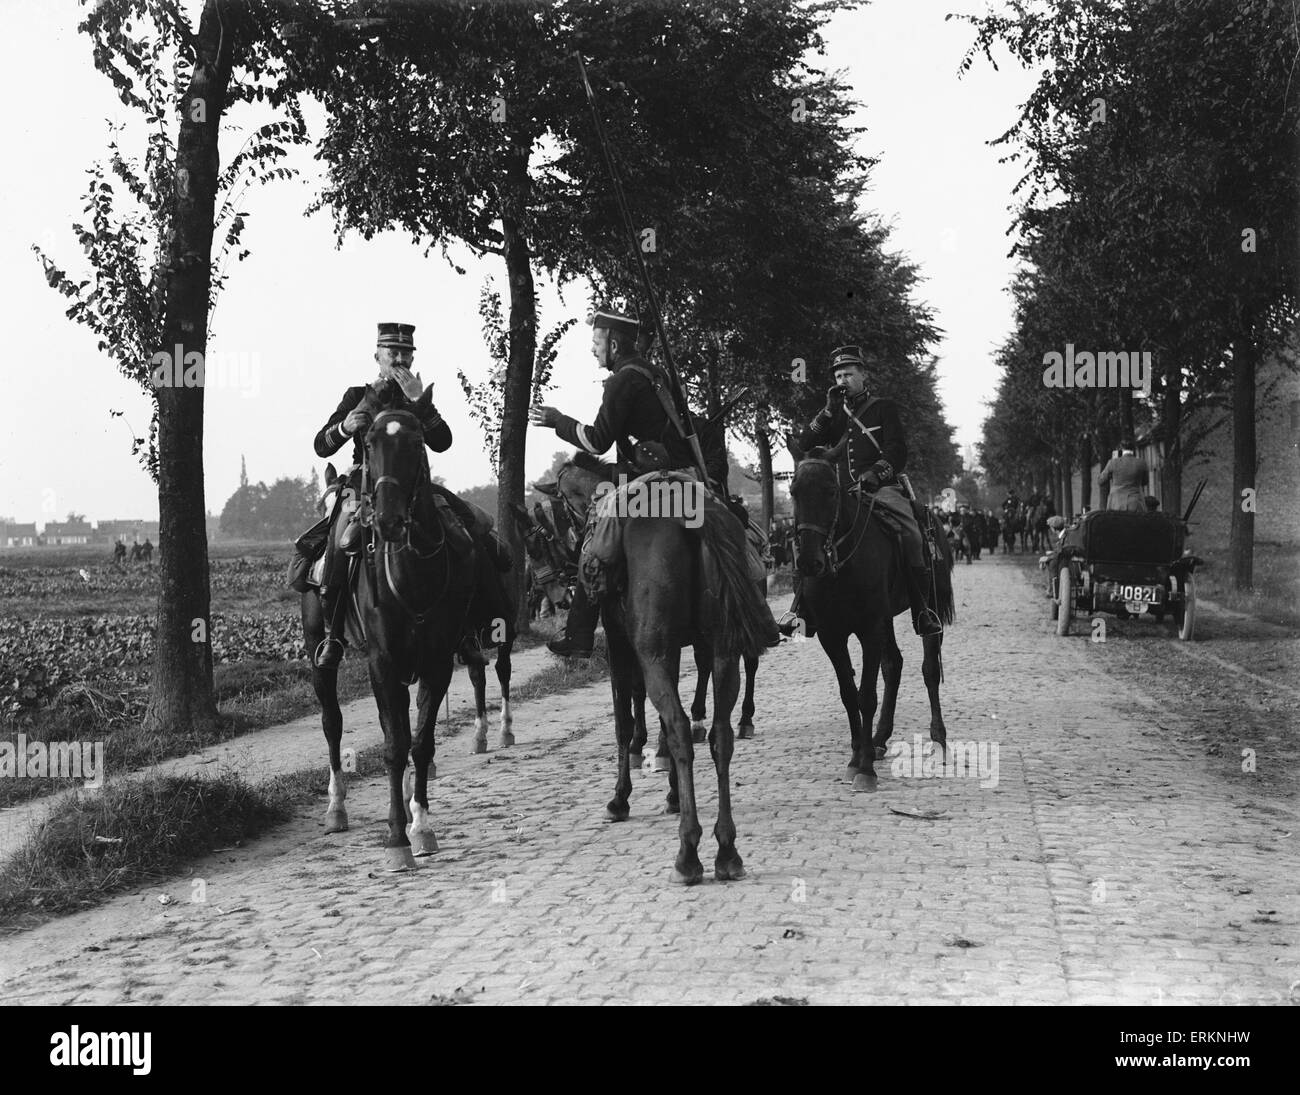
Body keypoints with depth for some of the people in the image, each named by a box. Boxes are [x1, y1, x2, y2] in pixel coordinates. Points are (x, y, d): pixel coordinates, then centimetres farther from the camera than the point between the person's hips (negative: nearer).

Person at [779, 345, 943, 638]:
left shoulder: (884, 407, 9)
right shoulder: (834, 414, 22)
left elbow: (897, 451, -1)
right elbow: (805, 446, 10)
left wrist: (876, 473, -19)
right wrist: (829, 411, 1)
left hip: (882, 487, -4)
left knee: (910, 533, -28)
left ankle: (923, 610, -23)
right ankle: (801, 610, -10)